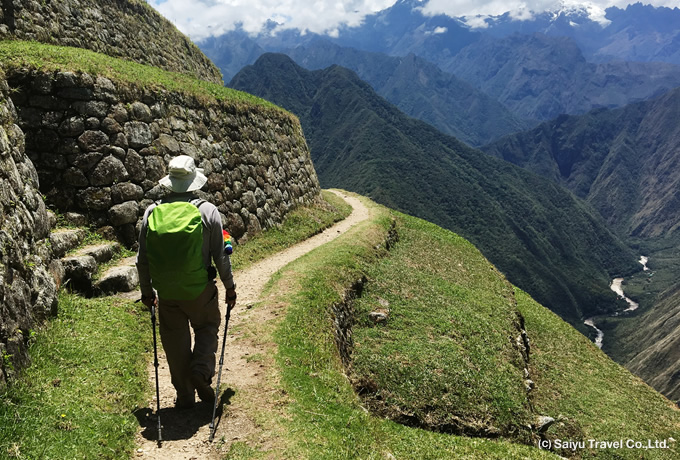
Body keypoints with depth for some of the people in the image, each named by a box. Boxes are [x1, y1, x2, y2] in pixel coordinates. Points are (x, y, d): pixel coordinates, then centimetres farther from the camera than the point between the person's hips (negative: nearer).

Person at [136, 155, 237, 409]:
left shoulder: (152, 212, -2)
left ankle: (185, 395, 23)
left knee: (175, 341, 14)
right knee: (207, 328, 22)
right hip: (200, 289, -2)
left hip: (166, 293, 2)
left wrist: (146, 290, 16)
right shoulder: (208, 211, -8)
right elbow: (220, 255, -5)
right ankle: (201, 370, 0)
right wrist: (229, 286, 8)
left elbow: (142, 258, 3)